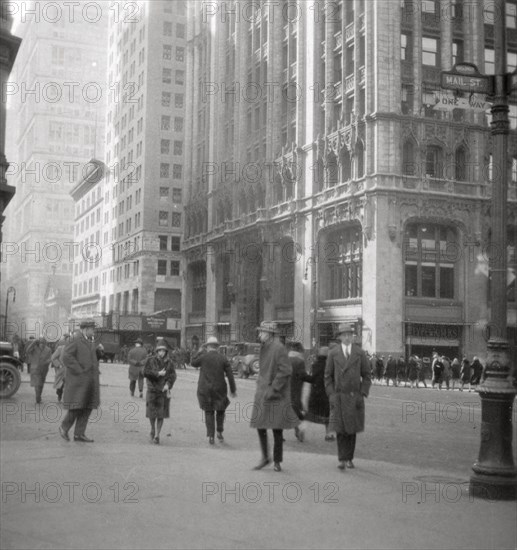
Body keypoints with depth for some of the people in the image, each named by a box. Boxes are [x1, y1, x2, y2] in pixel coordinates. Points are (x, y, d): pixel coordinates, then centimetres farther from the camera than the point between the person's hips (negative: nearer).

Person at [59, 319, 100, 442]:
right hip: (78, 379, -8)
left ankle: (79, 434, 8)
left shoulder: (90, 340, 15)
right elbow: (65, 357, -21)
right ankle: (64, 427, 13)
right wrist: (79, 370, -20)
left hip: (89, 380, 8)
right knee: (77, 406, -8)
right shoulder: (74, 340, -11)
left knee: (87, 407, 4)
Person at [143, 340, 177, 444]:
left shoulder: (169, 362, 2)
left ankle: (156, 436, 5)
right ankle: (153, 430, 31)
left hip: (164, 390, 0)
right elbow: (146, 372, -9)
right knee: (152, 413, 3)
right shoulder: (151, 360, -1)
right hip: (152, 390, 0)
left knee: (161, 414, -3)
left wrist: (168, 384, -19)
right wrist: (158, 374, -19)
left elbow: (173, 375, -3)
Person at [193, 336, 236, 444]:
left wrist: (200, 353, 19)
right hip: (219, 390, 1)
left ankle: (211, 436, 3)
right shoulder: (223, 358, -3)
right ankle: (219, 432, 11)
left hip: (205, 390, -1)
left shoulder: (203, 357, -8)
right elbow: (230, 375, -4)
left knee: (209, 412, 10)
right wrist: (233, 390, 3)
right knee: (220, 410, 22)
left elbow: (194, 363, 12)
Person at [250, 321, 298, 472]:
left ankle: (277, 461, 13)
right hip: (262, 393, 7)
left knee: (277, 428, 1)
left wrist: (273, 389, -20)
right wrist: (260, 383, 16)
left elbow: (286, 371, -20)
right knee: (260, 425, 4)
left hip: (276, 395, -7)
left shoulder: (278, 348, -15)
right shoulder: (264, 348, 9)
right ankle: (265, 457, 17)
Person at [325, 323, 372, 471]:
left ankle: (349, 458, 15)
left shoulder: (360, 353, 2)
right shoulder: (333, 353, 2)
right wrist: (331, 395, -3)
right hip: (338, 396, -1)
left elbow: (366, 375, 6)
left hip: (354, 397, 1)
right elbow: (328, 376, 5)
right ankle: (342, 459, -4)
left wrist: (363, 394, -3)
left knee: (352, 429, 5)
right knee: (340, 428, -7)